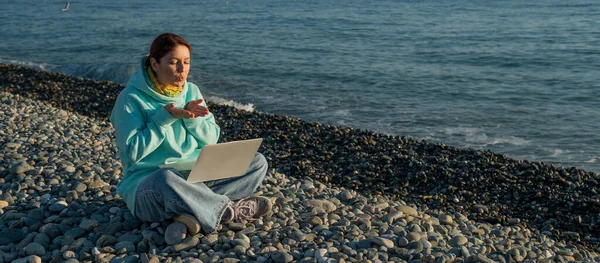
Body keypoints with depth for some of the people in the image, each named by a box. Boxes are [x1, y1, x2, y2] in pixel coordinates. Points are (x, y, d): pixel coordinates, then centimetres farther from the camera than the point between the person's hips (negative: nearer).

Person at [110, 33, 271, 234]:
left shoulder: (191, 91, 9)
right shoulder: (131, 98, -8)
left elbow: (211, 139, 7)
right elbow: (133, 152, -14)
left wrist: (192, 118, -12)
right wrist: (164, 118, -20)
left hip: (197, 176, 6)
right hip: (148, 183, -6)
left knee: (258, 162, -7)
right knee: (165, 178, -43)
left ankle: (192, 207, -23)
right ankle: (230, 209, -23)